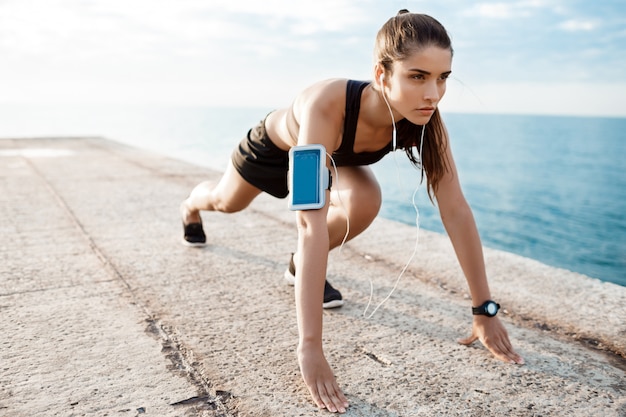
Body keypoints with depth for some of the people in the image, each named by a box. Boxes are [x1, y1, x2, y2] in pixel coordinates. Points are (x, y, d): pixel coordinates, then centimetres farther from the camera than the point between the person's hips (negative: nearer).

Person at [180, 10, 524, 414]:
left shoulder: (425, 119, -35)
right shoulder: (326, 107, -50)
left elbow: (456, 210, -33)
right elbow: (312, 225, -55)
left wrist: (485, 309, -34)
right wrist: (310, 346, -56)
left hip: (333, 156, 3)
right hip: (272, 147, -3)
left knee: (365, 203, -27)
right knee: (227, 201, 25)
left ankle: (302, 264, 5)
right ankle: (192, 205, 66)